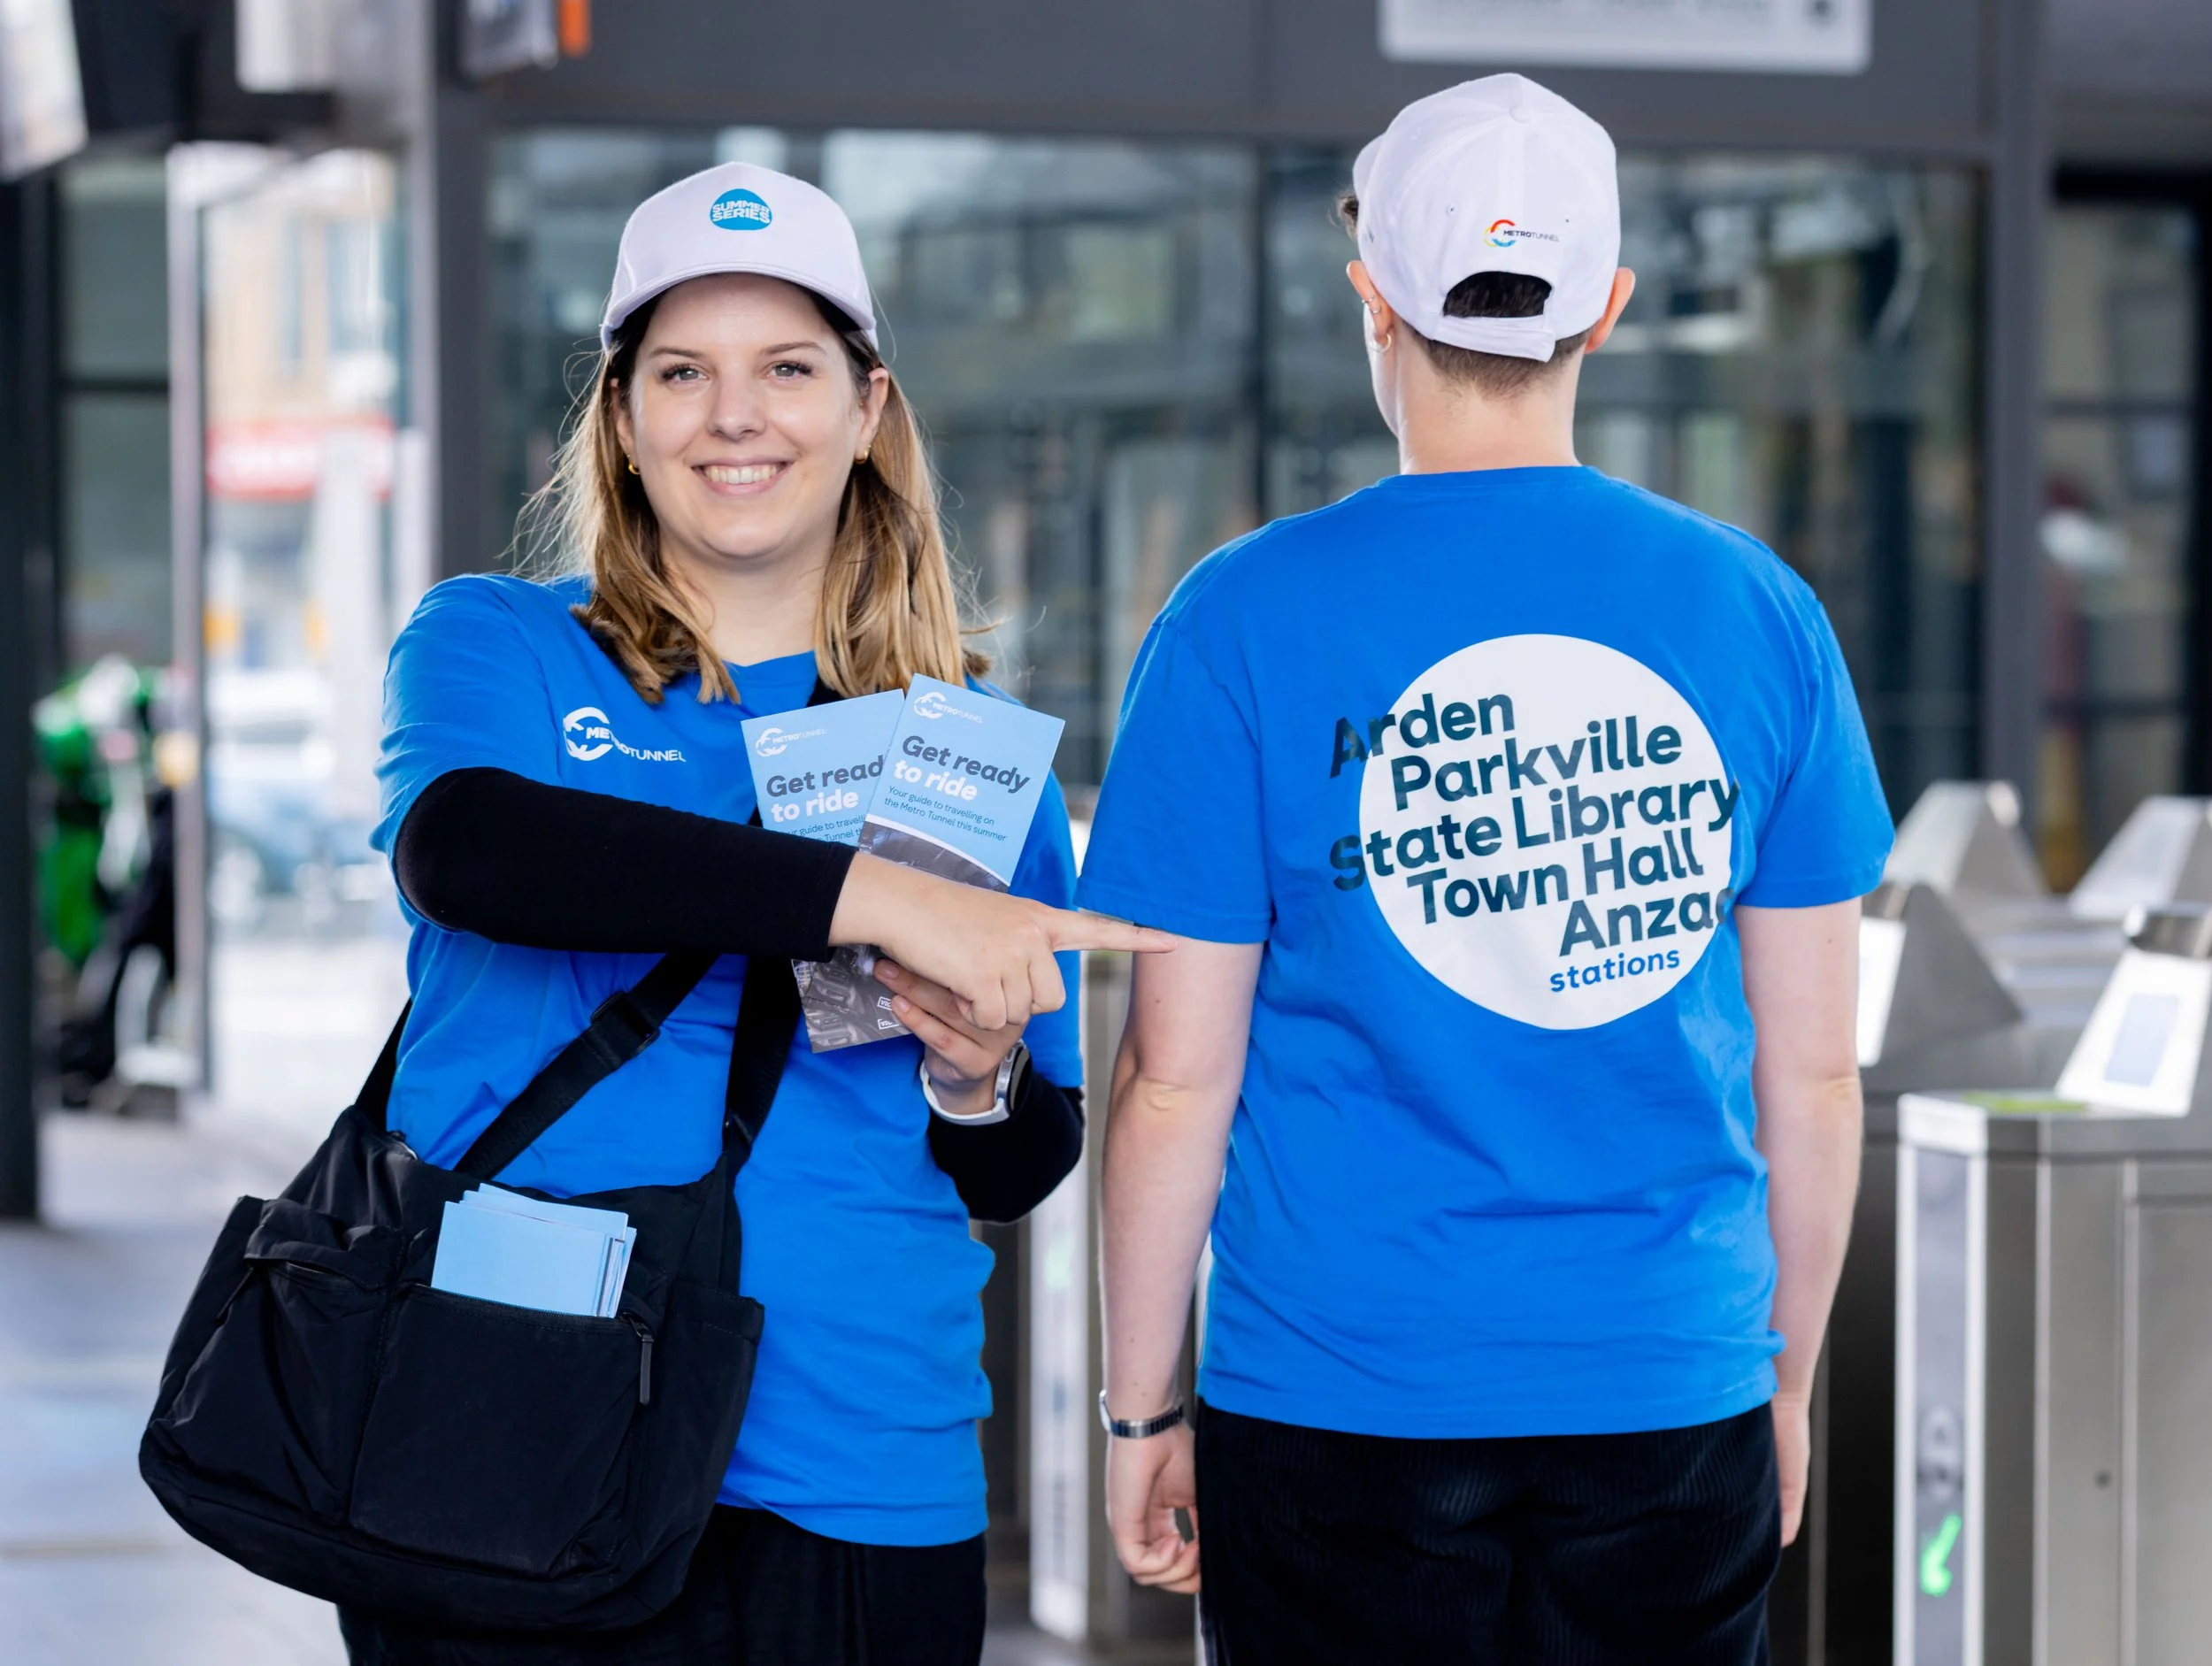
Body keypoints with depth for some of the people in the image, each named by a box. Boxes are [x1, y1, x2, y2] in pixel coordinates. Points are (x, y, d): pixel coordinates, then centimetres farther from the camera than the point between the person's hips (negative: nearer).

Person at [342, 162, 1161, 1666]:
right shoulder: (493, 648, 5)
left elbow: (1026, 1167, 16)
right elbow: (464, 847, -19)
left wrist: (979, 1083, -9)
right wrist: (871, 896, -26)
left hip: (860, 1497, 2)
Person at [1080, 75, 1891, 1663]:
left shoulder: (1246, 622, -7)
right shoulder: (1758, 611, 0)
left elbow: (1177, 1086, -5)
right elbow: (1814, 1076, 4)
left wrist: (1139, 1411, 6)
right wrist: (1788, 1376, 17)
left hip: (1345, 1401, -2)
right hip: (1674, 1405, 2)